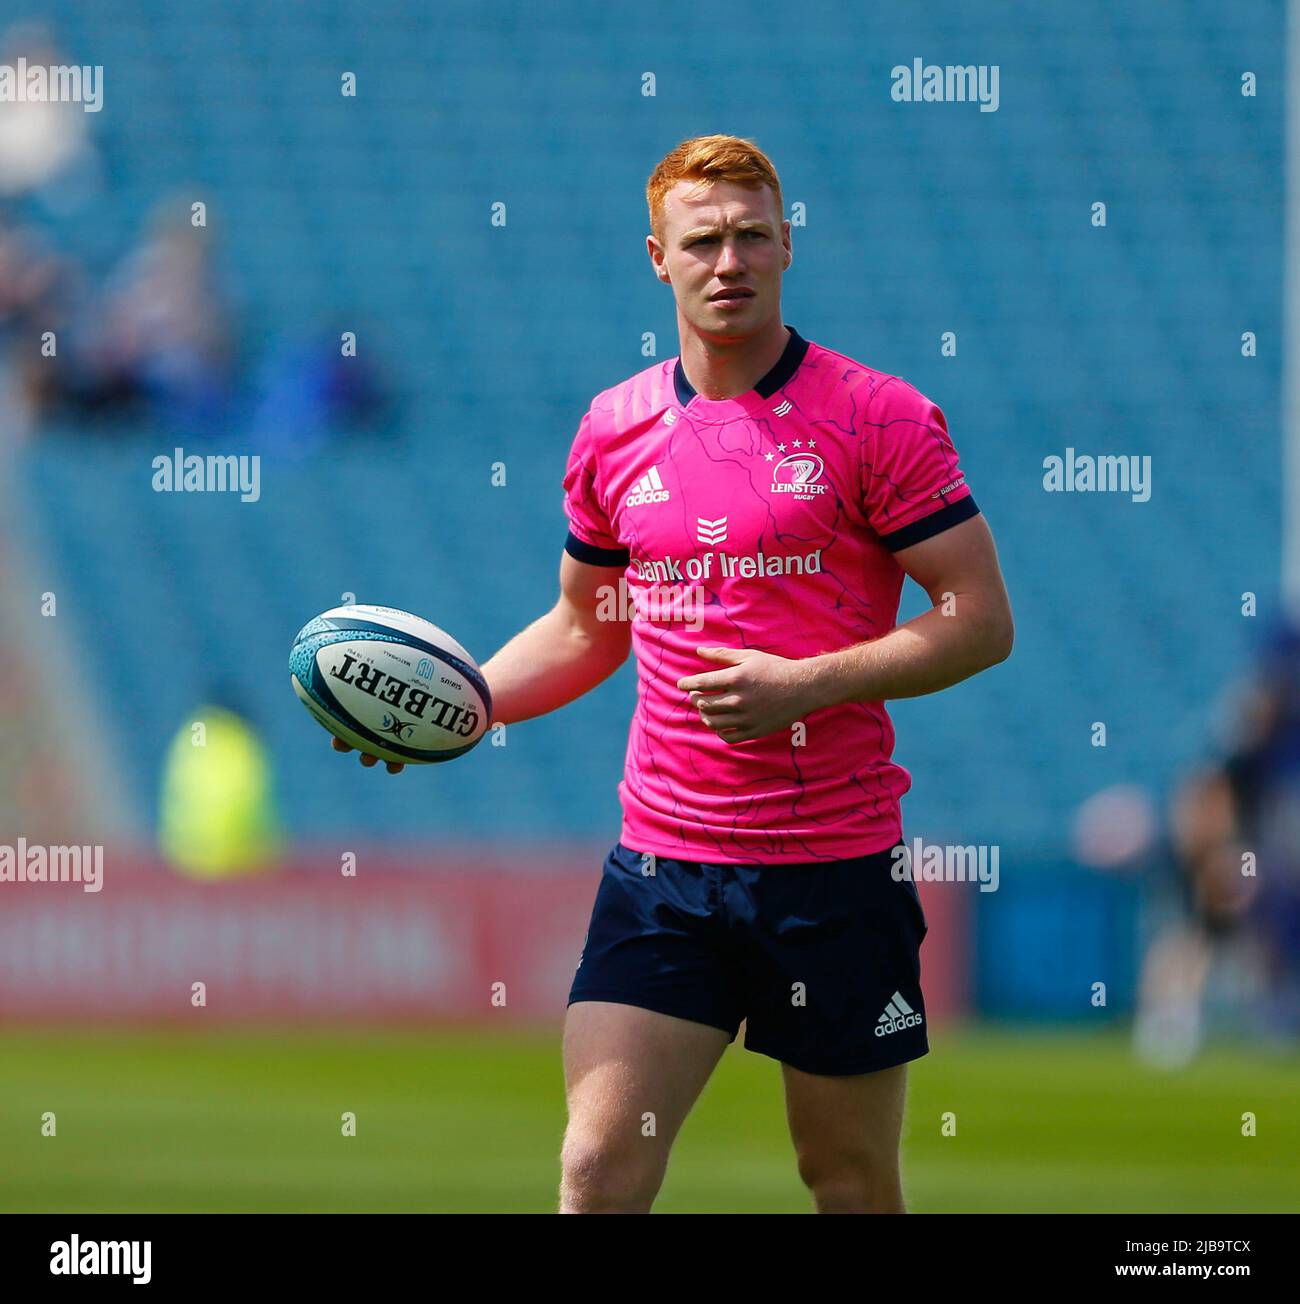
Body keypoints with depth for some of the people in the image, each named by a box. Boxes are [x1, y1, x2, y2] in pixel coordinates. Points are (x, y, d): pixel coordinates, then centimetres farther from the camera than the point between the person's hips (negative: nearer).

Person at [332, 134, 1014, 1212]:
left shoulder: (879, 417, -5)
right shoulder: (615, 429, 9)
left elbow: (981, 621, -7)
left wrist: (805, 684, -17)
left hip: (836, 868, -3)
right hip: (663, 868, 3)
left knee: (852, 1184, 7)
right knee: (597, 1172, -9)